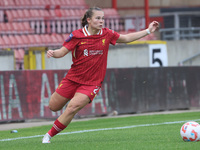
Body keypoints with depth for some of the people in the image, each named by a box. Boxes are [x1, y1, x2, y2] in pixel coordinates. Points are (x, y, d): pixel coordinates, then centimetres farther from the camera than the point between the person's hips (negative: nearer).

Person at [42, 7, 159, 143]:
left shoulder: (106, 34, -3)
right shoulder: (77, 35, -10)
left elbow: (126, 38, 11)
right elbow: (62, 52, -10)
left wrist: (148, 31, 10)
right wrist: (52, 53, -33)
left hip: (91, 83, -1)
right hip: (73, 79, 1)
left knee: (72, 108, -20)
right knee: (53, 107, 10)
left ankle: (50, 135, -6)